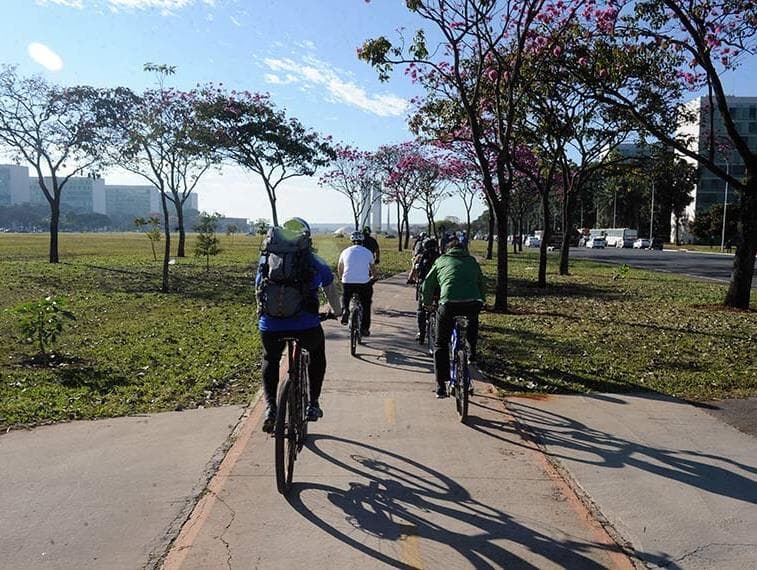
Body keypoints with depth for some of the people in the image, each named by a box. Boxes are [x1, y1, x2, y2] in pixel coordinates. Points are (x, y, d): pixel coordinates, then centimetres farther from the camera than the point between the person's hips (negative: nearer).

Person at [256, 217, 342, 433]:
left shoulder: (266, 259, 15)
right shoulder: (314, 261, 11)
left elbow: (258, 289, 28)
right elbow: (330, 290, 24)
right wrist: (338, 313, 42)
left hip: (270, 326, 2)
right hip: (306, 325, -1)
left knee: (270, 360, 32)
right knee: (317, 354, 31)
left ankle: (270, 406, 17)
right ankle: (313, 403, 27)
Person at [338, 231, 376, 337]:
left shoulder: (345, 252, 9)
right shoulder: (368, 252, 8)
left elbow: (339, 268, 21)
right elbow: (373, 269, 20)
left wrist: (341, 278, 40)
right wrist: (372, 277, 41)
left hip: (347, 283, 1)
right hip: (364, 283, -1)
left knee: (345, 298, 31)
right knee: (366, 305, 19)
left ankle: (345, 311, 5)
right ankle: (365, 329, 19)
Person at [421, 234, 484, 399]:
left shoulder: (441, 260, 22)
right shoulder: (472, 261, 26)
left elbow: (428, 284, 25)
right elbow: (481, 284, 32)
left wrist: (427, 302, 41)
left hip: (449, 305, -2)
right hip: (474, 304, 2)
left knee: (441, 345, 13)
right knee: (473, 321, 40)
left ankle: (441, 386, 8)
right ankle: (472, 354, 36)